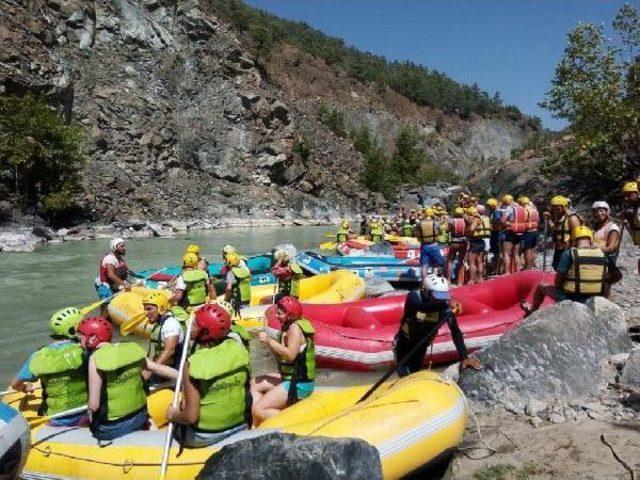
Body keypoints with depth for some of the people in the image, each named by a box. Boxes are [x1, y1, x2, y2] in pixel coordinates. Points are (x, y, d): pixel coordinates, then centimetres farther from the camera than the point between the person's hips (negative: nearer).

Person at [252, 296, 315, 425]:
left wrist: (269, 341, -23)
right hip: (290, 377, 11)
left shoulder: (295, 327, -18)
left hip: (298, 384, -11)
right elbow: (282, 352, 13)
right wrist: (268, 342, 1)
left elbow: (290, 354, -28)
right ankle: (256, 426, 14)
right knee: (255, 384, 20)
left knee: (259, 409, -15)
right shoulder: (289, 326, 11)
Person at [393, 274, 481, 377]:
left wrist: (465, 357, -34)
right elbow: (423, 307, -51)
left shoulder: (445, 307, -21)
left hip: (422, 345, 3)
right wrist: (443, 303, -67)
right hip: (405, 342, -3)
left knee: (415, 372, 13)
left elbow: (456, 331, -24)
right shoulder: (413, 296, -28)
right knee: (405, 374, -7)